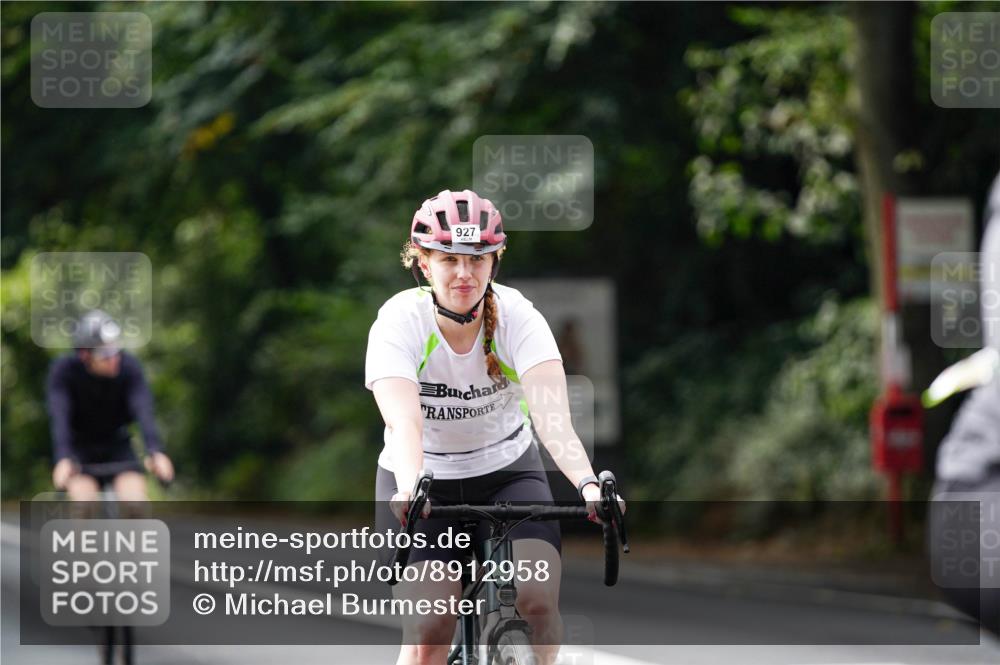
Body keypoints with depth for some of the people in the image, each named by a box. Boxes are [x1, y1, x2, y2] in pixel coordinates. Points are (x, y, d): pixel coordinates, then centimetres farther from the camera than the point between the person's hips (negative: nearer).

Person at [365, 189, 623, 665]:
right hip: (423, 482, -1)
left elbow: (551, 412, -31)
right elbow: (403, 421, -35)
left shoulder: (517, 316, -17)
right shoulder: (400, 321, -20)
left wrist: (587, 483, -48)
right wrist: (409, 489, -55)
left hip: (507, 470, 1)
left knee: (539, 597, -22)